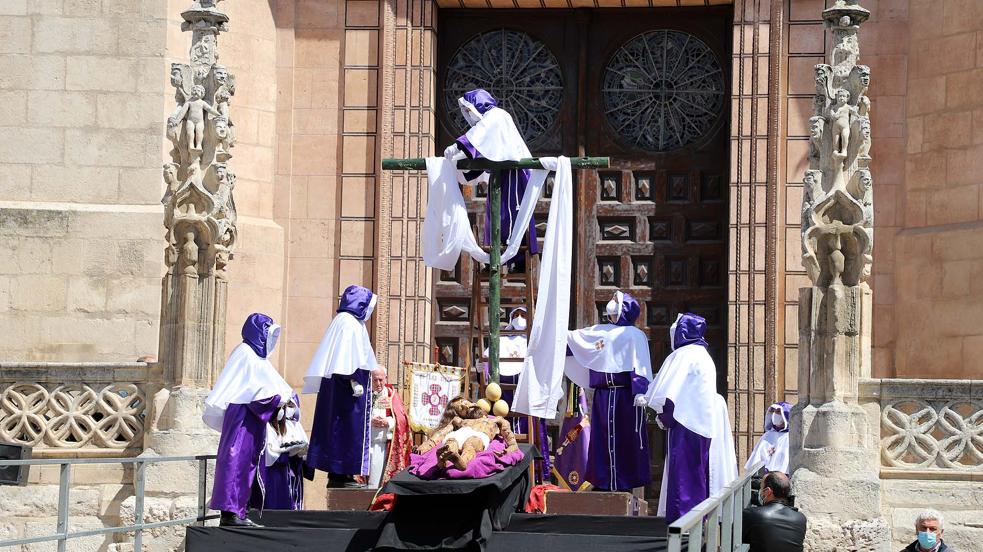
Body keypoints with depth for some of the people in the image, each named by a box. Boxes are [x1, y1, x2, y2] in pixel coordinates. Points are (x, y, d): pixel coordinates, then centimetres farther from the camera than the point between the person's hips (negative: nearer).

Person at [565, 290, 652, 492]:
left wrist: (640, 392, -22)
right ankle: (602, 481, 12)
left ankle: (625, 482, 2)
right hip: (602, 395, 6)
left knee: (625, 441, -2)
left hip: (624, 397, -6)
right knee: (602, 440, 7)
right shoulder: (599, 331, 14)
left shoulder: (634, 335, -4)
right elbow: (572, 339, 21)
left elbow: (640, 366, -12)